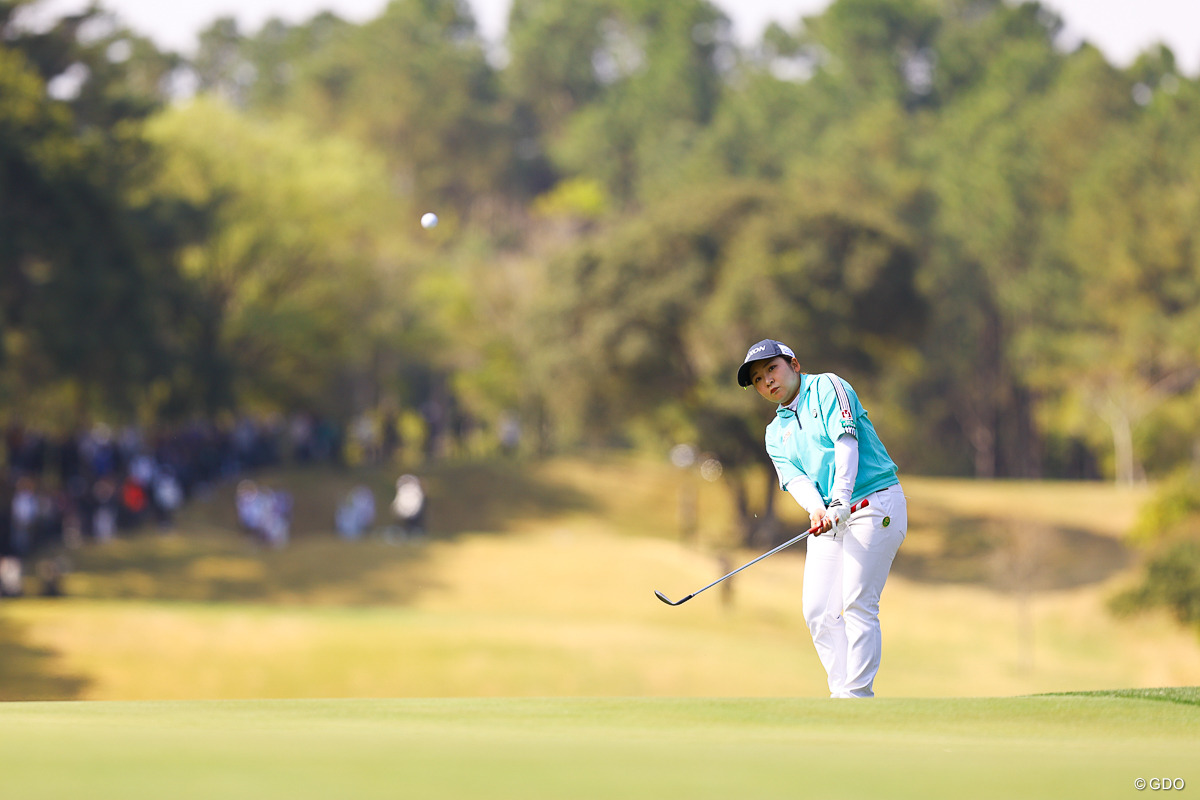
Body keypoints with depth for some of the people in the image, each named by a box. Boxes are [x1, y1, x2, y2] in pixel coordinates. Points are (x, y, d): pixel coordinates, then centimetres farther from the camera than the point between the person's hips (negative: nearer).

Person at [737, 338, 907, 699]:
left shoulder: (828, 387, 1)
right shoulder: (776, 432, 18)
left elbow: (846, 441, -14)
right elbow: (793, 477, 1)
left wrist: (841, 500, -26)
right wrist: (816, 508, -22)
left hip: (875, 503, -7)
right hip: (830, 517, 7)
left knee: (857, 603, -14)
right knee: (818, 611, -2)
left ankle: (858, 695, -13)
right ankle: (841, 692, 3)